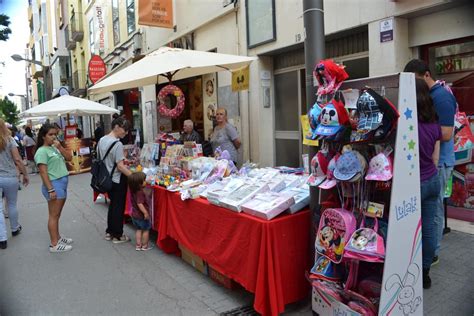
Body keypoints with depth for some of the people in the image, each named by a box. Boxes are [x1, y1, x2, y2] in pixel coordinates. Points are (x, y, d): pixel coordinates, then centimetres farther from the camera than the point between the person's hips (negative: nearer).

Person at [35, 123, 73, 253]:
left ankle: (57, 237, 30)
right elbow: (43, 172, -16)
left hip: (62, 183, 8)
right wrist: (50, 189, -21)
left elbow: (69, 157, 11)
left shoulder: (54, 148, 12)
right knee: (54, 215, -2)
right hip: (54, 184, -8)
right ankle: (54, 244, 5)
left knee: (57, 214, 18)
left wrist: (60, 147, -3)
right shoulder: (42, 151, -11)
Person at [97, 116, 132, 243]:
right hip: (118, 180, -8)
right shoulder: (117, 144, -21)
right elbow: (120, 166, -23)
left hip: (107, 179, 8)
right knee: (119, 207, 5)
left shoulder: (101, 140, 4)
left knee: (112, 205, 21)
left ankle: (109, 232, 31)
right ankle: (117, 235, 15)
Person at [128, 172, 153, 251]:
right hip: (141, 215, -8)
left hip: (135, 215, 8)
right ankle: (144, 246, 19)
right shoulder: (140, 193, -27)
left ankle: (138, 245, 25)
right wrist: (146, 213, -35)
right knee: (146, 230, 10)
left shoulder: (133, 190, -2)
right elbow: (139, 204, -34)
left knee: (139, 229, 20)